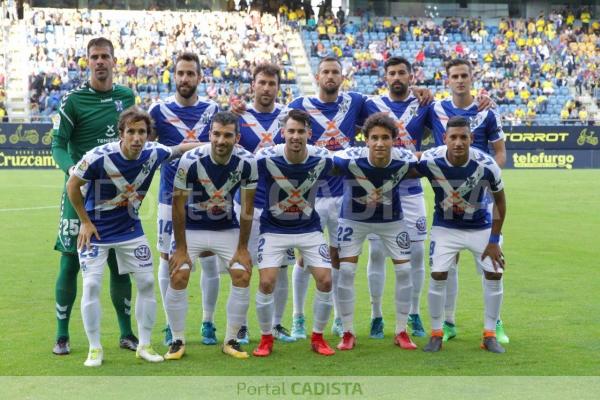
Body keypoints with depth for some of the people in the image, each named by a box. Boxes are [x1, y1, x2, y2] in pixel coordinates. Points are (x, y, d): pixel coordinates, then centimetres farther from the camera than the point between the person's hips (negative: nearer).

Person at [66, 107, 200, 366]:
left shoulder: (153, 153, -14)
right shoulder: (100, 157, -26)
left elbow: (179, 149, 7)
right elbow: (72, 185, -12)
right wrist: (85, 222, -9)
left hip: (130, 228, 4)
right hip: (96, 229, -4)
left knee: (147, 282, 1)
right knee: (91, 285, -9)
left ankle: (144, 345, 15)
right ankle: (95, 348, 6)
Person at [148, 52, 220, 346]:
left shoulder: (212, 109, 5)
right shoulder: (159, 110, 0)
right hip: (170, 198, -1)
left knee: (209, 261, 3)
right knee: (168, 259, 5)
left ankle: (208, 323, 16)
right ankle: (171, 325, 17)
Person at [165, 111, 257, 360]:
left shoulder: (246, 162, -19)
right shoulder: (191, 160, -25)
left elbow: (247, 208, -9)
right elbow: (178, 206, -16)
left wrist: (242, 248, -8)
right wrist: (181, 248, -14)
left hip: (228, 228, 2)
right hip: (192, 227, -2)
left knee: (242, 277, -9)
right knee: (178, 278, -13)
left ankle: (231, 341, 6)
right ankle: (178, 340, 4)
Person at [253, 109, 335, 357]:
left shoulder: (323, 159, -15)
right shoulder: (265, 159, -22)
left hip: (309, 228, 2)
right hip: (274, 229, -2)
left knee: (325, 281, -8)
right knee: (266, 282, -14)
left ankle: (317, 337, 13)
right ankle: (266, 339, 9)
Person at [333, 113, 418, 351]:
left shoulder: (405, 160, -26)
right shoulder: (350, 159, -33)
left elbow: (423, 164, -3)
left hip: (391, 219, 2)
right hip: (354, 219, -2)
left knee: (404, 270, -1)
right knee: (345, 271, -8)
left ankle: (401, 332, 15)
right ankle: (348, 333, 8)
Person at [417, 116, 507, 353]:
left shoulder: (486, 165, -26)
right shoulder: (430, 161, -27)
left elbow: (500, 202, -10)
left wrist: (494, 240, -9)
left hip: (481, 227, 1)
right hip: (445, 227, 0)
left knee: (494, 274, -5)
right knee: (438, 275, -10)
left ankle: (490, 334, 11)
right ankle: (436, 333, 7)